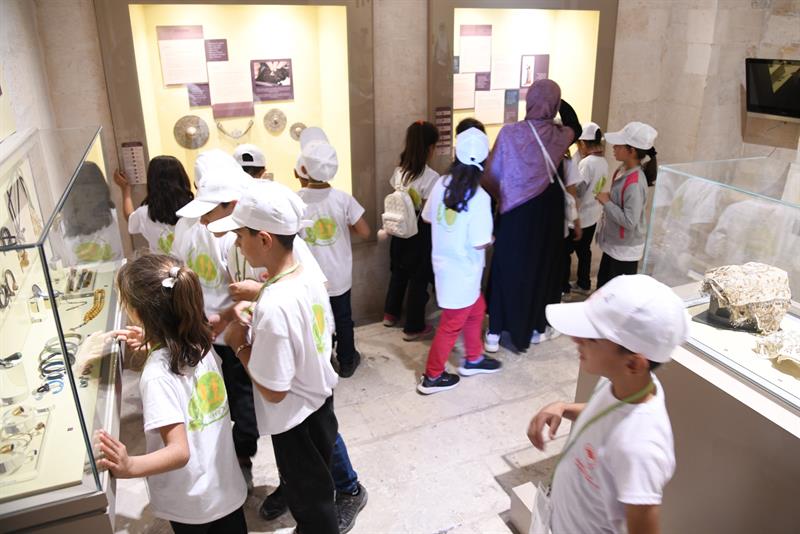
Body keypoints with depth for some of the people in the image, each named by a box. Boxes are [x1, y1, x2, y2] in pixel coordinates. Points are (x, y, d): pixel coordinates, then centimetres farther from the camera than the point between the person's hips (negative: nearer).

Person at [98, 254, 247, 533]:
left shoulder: (158, 376, -30)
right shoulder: (199, 341, -10)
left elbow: (180, 452, -32)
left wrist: (130, 466, -46)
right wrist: (152, 341, 7)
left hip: (190, 505, -5)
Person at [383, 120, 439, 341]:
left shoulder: (399, 171, 1)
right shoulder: (431, 176, -20)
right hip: (420, 232, -7)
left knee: (398, 272, 24)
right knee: (419, 279, 6)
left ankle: (391, 314, 38)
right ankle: (413, 327, 17)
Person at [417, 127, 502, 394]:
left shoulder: (442, 183, -4)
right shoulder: (479, 197, -23)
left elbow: (428, 217, 9)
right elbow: (480, 243, -22)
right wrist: (491, 239, -1)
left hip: (444, 262, 7)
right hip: (463, 270, -7)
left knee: (476, 309, 26)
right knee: (452, 324, 9)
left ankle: (473, 359, 41)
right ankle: (432, 377, 23)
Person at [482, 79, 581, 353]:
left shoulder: (509, 132, -10)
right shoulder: (560, 136, -5)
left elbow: (491, 175, -5)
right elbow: (575, 127, 20)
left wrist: (501, 196, 12)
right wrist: (558, 101, 13)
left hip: (514, 213, -1)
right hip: (547, 213, 1)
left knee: (506, 269, 9)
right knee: (543, 267, 16)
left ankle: (495, 334, 13)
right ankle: (537, 328, 29)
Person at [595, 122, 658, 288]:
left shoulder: (635, 184, -29)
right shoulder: (622, 169, -1)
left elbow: (629, 221, -30)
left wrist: (606, 202, -23)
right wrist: (606, 199, 2)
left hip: (625, 249, -9)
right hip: (613, 244, 9)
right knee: (602, 285, 23)